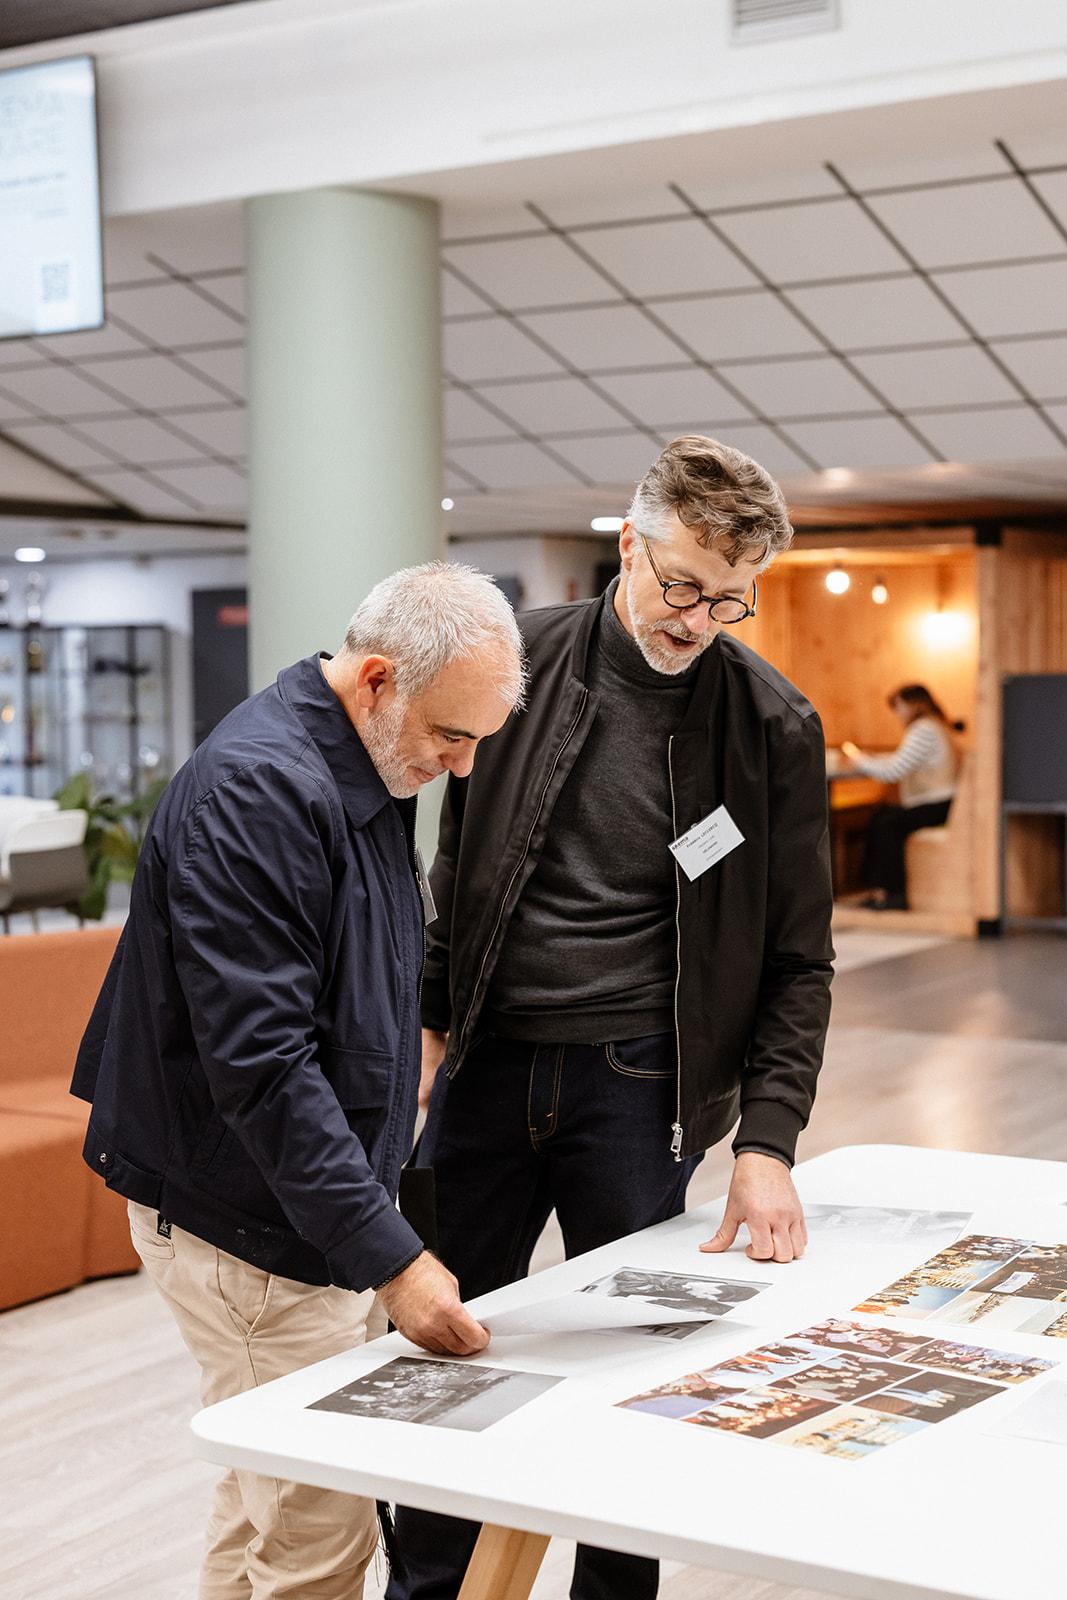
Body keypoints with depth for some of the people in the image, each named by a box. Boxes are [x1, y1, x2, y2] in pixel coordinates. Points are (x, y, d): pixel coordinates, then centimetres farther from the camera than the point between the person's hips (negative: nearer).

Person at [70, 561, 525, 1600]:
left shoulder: (372, 772, 8)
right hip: (248, 1223, -10)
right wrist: (389, 1256, -29)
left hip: (315, 1206, 10)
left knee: (265, 1505, 19)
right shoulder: (255, 791, -23)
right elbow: (261, 1066, -28)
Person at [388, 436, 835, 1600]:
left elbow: (796, 958, -3)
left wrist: (766, 1141, -10)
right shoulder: (521, 659, -1)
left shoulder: (772, 727, -6)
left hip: (637, 1086, -2)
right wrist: (431, 1016, 9)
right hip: (487, 1064, 2)